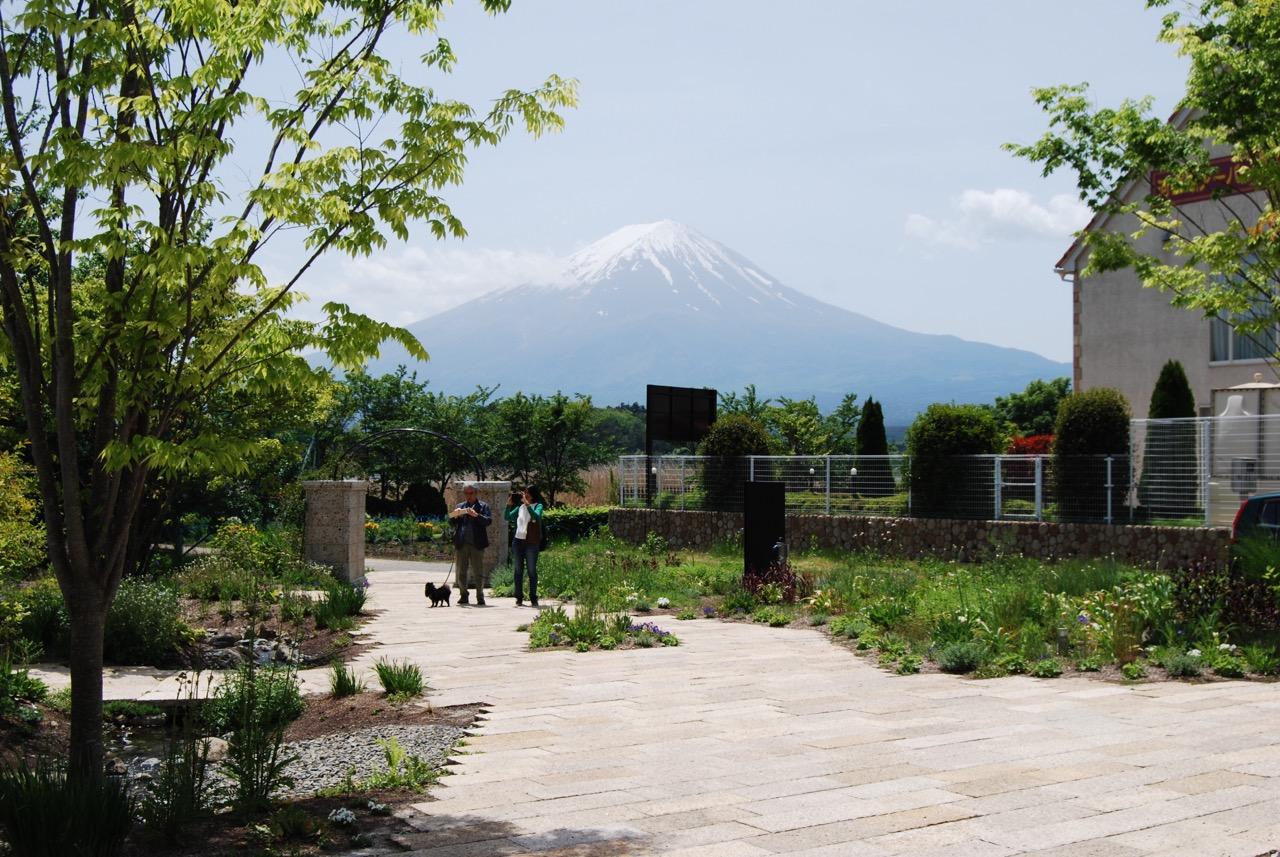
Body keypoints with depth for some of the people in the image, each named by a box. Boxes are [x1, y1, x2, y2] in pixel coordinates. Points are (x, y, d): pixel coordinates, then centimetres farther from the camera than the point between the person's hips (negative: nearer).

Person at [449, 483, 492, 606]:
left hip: (476, 544, -3)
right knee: (461, 572, 7)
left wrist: (476, 515, -21)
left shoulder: (483, 506, 7)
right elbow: (451, 522, 14)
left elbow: (489, 521, -6)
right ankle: (463, 596, 15)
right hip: (461, 544, 3)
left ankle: (480, 597, 3)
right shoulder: (460, 506, 17)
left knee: (478, 572, -2)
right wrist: (455, 515, -8)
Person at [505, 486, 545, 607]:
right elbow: (508, 517, 8)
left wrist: (527, 504, -26)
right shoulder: (520, 507, 12)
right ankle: (519, 598, 10)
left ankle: (533, 598, 4)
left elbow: (536, 517, -21)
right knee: (518, 570, 6)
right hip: (518, 541, 5)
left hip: (531, 543, -5)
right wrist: (509, 504, -4)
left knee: (532, 570, -1)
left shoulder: (538, 506, -1)